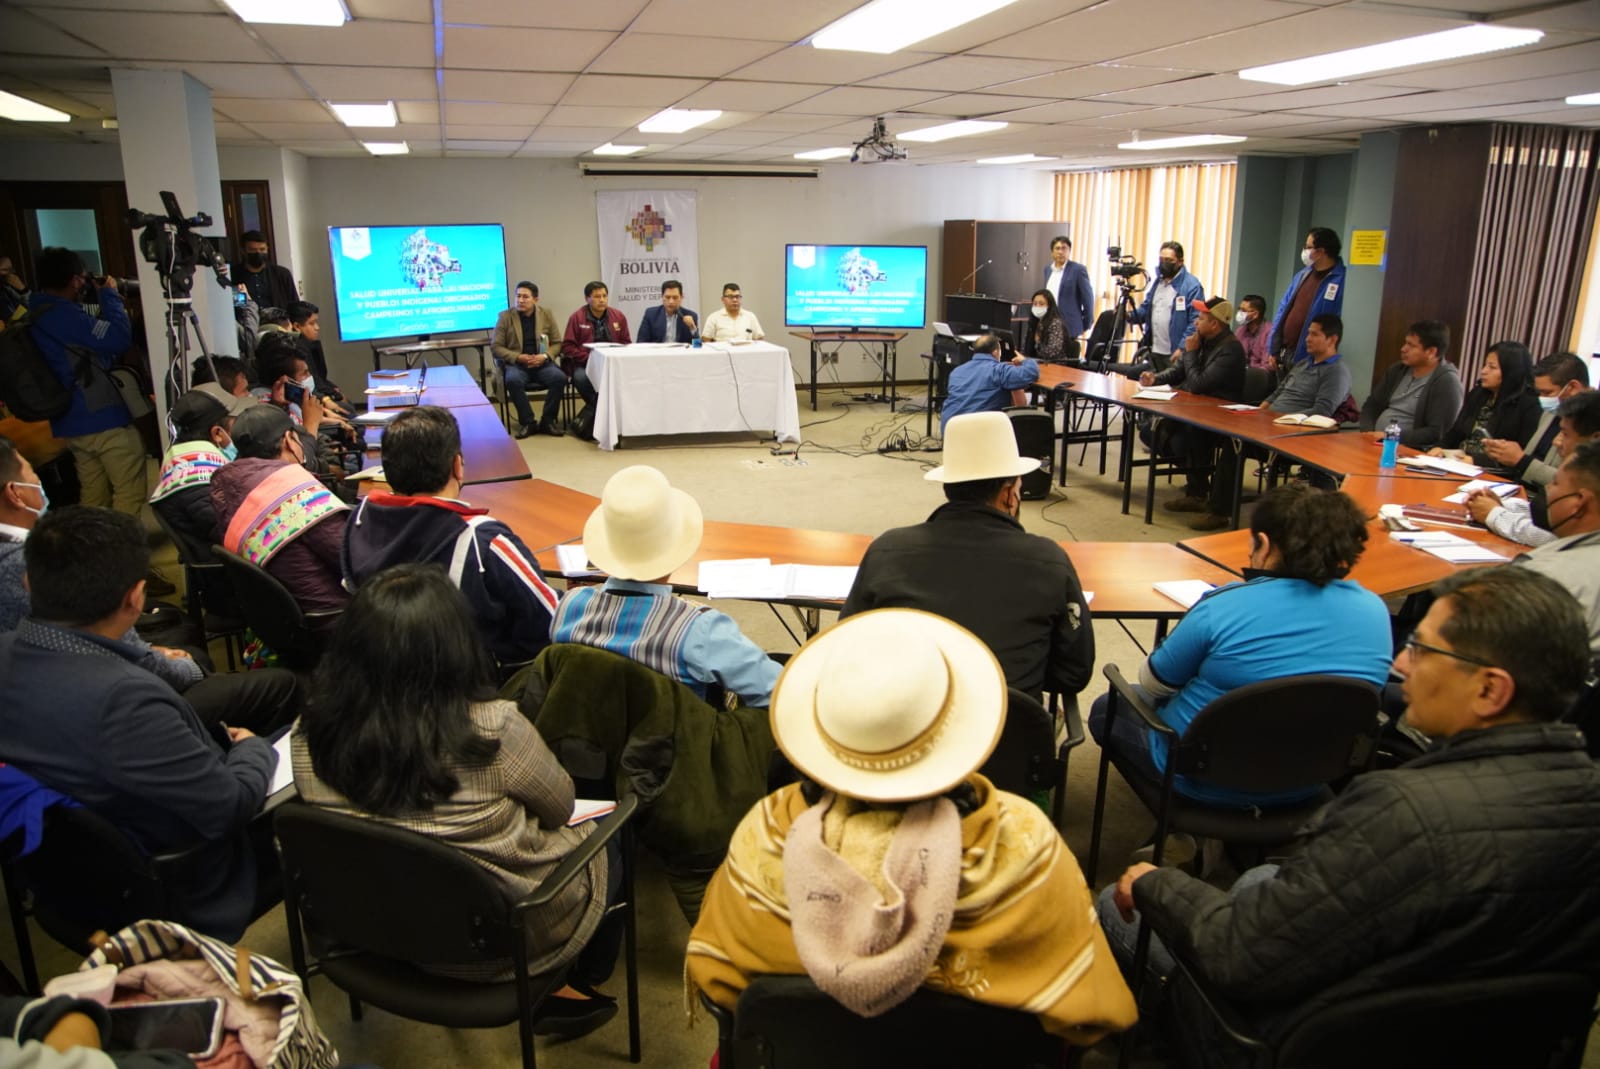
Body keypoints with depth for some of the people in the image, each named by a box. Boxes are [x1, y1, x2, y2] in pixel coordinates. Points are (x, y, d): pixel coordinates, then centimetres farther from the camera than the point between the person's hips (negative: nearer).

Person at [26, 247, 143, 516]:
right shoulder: (63, 314, -17)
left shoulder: (36, 316, 14)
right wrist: (110, 295, -7)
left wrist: (106, 302, 14)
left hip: (70, 421, 10)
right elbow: (119, 339, -21)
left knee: (93, 493, 15)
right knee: (131, 492, -5)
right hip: (103, 417, -10)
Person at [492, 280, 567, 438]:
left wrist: (545, 356, -12)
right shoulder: (505, 316, 3)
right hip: (516, 364, -1)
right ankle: (527, 422, -19)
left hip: (542, 363, 2)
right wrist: (518, 357, -15)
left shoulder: (546, 315, 8)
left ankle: (547, 421, -14)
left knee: (560, 378, -29)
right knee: (513, 381, -36)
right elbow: (496, 347, 1)